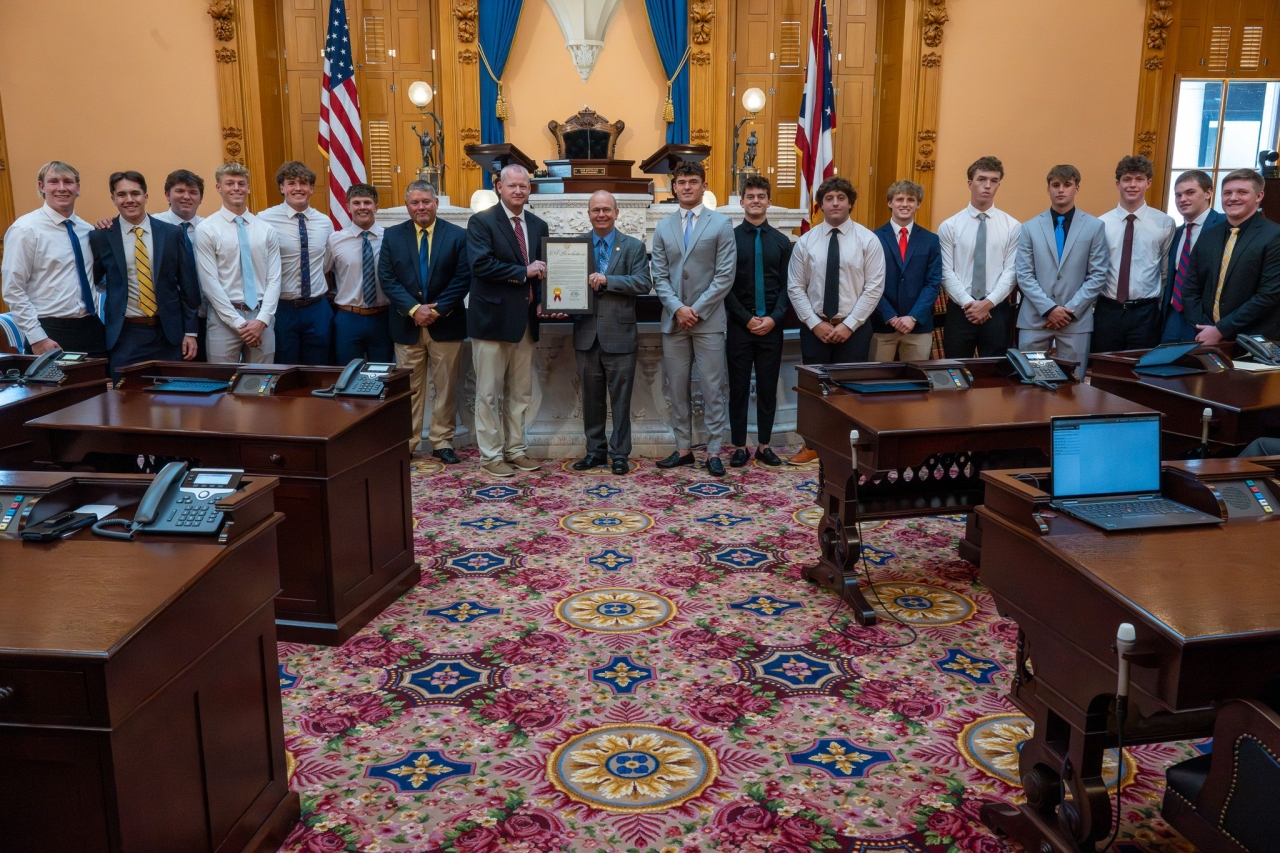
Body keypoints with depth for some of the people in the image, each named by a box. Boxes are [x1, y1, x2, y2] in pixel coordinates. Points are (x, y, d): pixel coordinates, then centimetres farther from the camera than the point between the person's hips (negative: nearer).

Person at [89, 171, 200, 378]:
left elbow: (187, 286, 5)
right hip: (125, 334, -1)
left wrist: (190, 331, 2)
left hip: (168, 332, 1)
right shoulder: (102, 237, 1)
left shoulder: (171, 234, 3)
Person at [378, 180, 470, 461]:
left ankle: (442, 442, 15)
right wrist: (413, 309, -15)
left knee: (446, 387, 5)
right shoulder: (392, 235, 5)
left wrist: (438, 310, -15)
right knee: (408, 388, 7)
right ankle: (405, 443, 14)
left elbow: (462, 278, -5)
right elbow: (387, 278, -2)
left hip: (446, 323, -1)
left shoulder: (457, 235, 1)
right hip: (407, 324, 1)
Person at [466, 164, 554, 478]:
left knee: (521, 391, 12)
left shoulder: (538, 226, 12)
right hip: (493, 319, -6)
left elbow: (542, 269, 13)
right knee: (489, 392, 1)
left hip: (526, 319, 6)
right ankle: (490, 455, 10)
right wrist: (523, 272, -18)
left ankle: (516, 449, 23)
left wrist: (541, 302, -5)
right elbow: (480, 264, -19)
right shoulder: (481, 222, -5)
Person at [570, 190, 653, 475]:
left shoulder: (634, 246, 3)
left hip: (619, 334, -2)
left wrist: (607, 280, -19)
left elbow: (643, 283, -9)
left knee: (620, 398, 3)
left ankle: (620, 454, 11)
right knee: (591, 397, 11)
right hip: (587, 333, 2)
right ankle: (595, 451, 21)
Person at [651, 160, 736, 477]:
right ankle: (683, 448, 17)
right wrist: (677, 309, -9)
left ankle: (714, 451, 7)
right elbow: (660, 276, 6)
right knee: (677, 388, 8)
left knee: (712, 388, 0)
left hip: (708, 319, -3)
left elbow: (725, 275, -6)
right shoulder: (663, 227, 10)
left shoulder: (721, 224, 1)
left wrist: (697, 309, -11)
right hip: (673, 319, 3)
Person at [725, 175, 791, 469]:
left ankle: (764, 445, 17)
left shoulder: (782, 242, 8)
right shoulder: (729, 238, -1)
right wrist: (748, 319, -10)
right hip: (739, 325, -2)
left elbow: (787, 286, 5)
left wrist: (773, 318, -9)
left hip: (772, 326, 2)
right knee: (739, 387, 3)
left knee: (768, 387, 7)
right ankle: (740, 447, 12)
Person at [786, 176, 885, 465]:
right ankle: (813, 444, 21)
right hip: (814, 327, 2)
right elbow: (795, 287, 1)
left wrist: (848, 324, -13)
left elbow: (874, 287, -7)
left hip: (853, 328, -1)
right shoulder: (806, 241, 2)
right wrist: (815, 323, -9)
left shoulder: (867, 240, -3)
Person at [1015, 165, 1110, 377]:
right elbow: (1024, 275, 0)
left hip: (1076, 319, 0)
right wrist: (1049, 308, -11)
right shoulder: (1030, 227, 6)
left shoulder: (1095, 226, 5)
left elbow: (1098, 275, 0)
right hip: (1035, 318, 1)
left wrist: (1071, 309, -9)